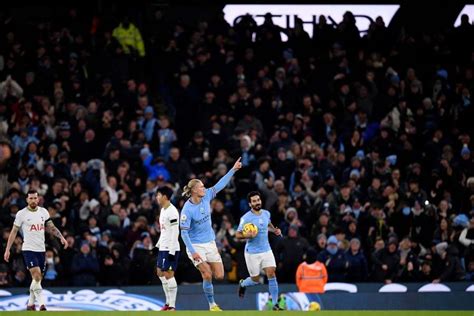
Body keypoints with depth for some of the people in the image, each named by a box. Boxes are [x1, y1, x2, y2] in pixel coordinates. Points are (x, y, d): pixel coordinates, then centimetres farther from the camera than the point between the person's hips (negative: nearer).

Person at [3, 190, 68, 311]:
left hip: (41, 249, 5)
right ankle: (41, 304, -19)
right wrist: (7, 250, -3)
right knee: (36, 276, -18)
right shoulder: (21, 214, -5)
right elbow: (14, 231, 0)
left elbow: (51, 227, 13)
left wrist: (61, 237, -3)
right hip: (28, 249, -5)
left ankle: (30, 304, 20)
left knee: (37, 279, 8)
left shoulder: (43, 212, 7)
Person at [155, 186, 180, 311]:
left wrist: (172, 251, -22)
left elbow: (175, 232, -19)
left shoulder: (172, 211, -16)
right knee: (160, 273, 15)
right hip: (163, 248, 10)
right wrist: (158, 244, 23)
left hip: (170, 249, -10)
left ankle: (172, 306, -8)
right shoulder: (163, 210, 14)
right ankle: (168, 303, 22)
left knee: (169, 275, -10)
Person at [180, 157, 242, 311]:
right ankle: (212, 305, 0)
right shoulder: (187, 210, -19)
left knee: (219, 276, -1)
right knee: (207, 275, -15)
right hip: (196, 246, -6)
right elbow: (184, 233, -17)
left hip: (210, 243, 6)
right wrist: (193, 252, -23)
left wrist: (233, 169, 5)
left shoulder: (206, 197, -3)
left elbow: (219, 185, 8)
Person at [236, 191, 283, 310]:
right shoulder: (246, 218, -15)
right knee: (255, 280, 5)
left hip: (266, 251, 4)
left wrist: (275, 230, 5)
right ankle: (243, 284, 41)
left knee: (271, 274, -11)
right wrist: (249, 235, -28)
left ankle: (275, 304, -6)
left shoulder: (266, 214, 3)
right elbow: (238, 234, -9)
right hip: (252, 253, -4)